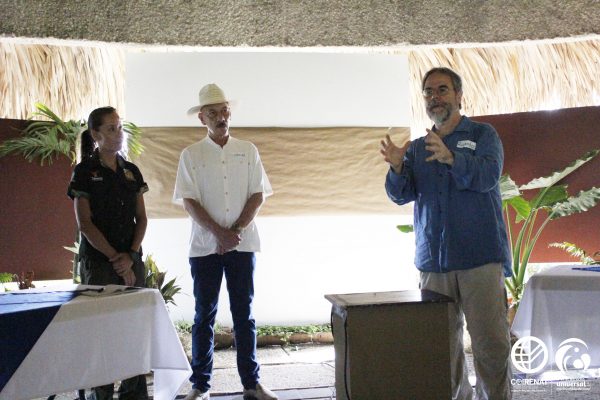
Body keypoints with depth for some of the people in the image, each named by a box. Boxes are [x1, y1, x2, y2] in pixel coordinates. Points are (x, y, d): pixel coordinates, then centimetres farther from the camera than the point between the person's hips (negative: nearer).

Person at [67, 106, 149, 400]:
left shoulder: (131, 171, 11)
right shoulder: (85, 172, -2)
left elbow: (142, 218, 9)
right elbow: (85, 224, -7)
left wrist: (131, 255, -5)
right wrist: (116, 259, -10)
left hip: (132, 260, 4)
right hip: (98, 262, -4)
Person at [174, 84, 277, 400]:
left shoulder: (248, 151, 7)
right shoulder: (191, 155, 2)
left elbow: (258, 195, 3)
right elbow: (189, 201, -4)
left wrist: (236, 231, -10)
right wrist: (220, 233, -13)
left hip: (243, 244, 1)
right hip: (205, 245, -1)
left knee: (244, 314, 7)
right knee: (204, 316, 6)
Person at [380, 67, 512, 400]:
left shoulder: (482, 134, 7)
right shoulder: (416, 148, 17)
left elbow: (488, 176, -11)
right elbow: (401, 195, 5)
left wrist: (450, 157, -28)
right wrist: (396, 167, -15)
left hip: (481, 258, -3)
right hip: (433, 260, 4)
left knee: (491, 341, -5)